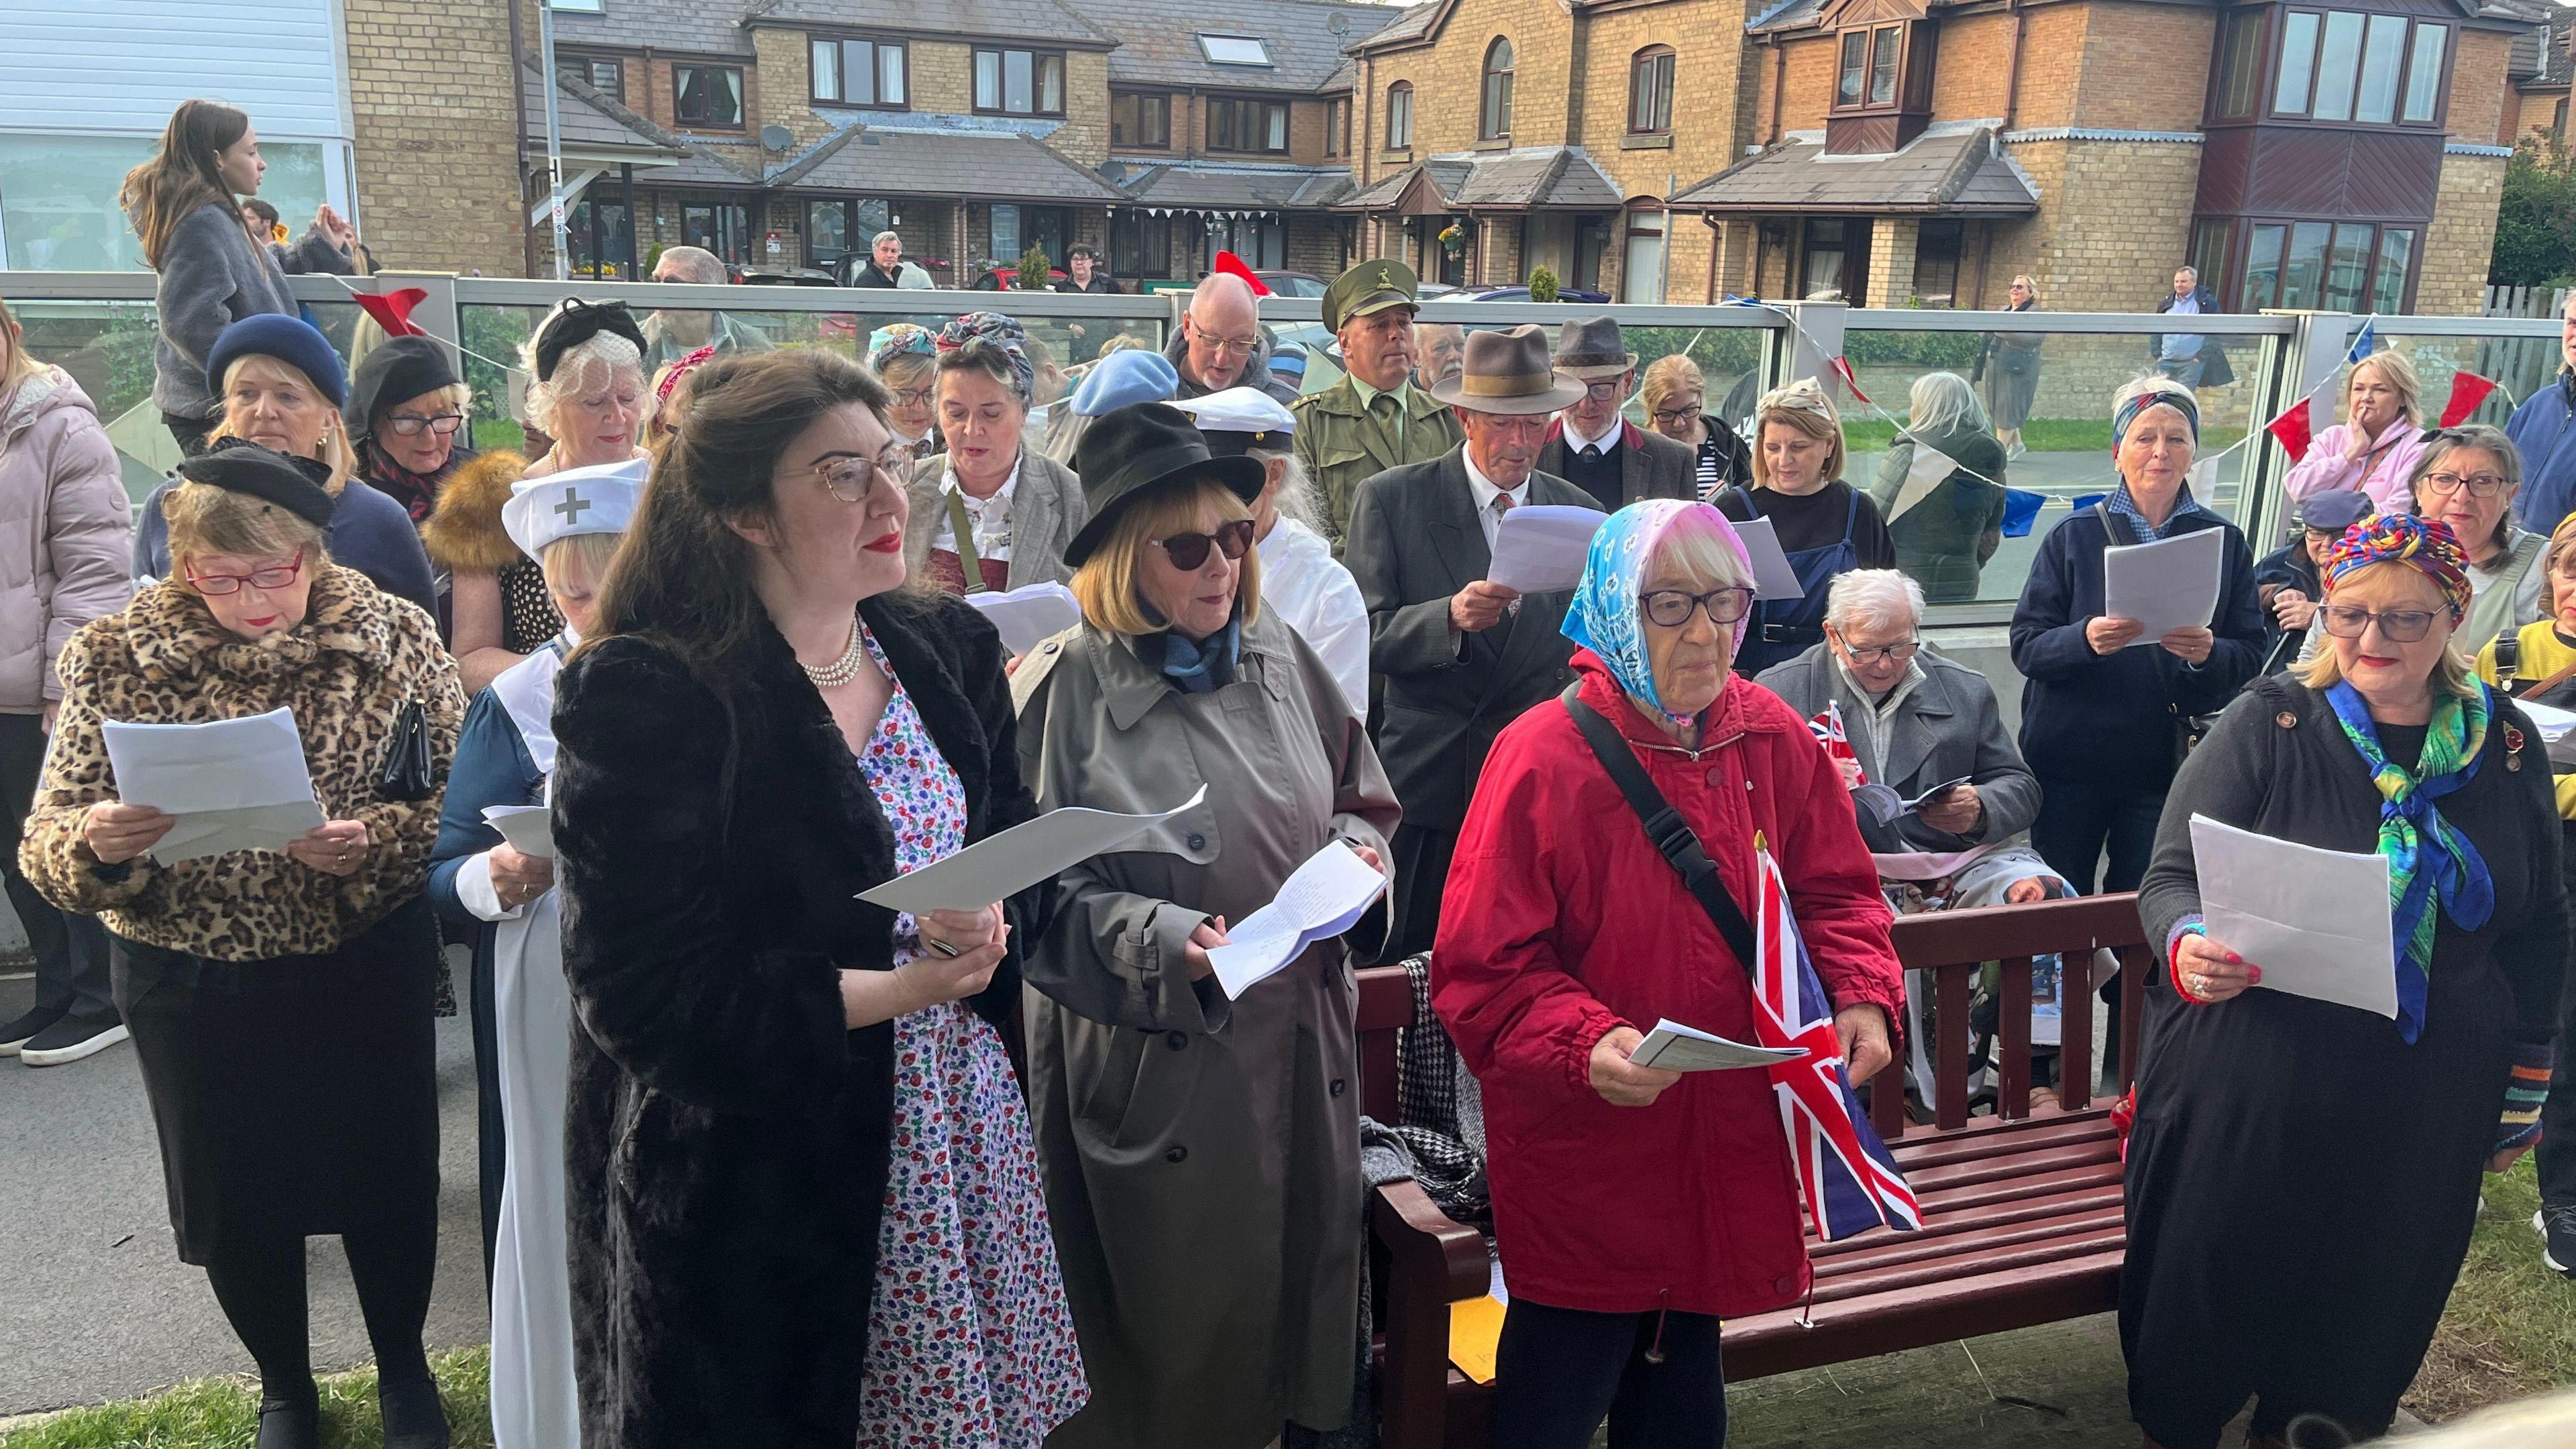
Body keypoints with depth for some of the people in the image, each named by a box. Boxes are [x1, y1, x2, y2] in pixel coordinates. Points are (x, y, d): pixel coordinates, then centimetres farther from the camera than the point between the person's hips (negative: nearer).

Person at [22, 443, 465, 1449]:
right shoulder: (114, 656, -7)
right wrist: (96, 845, -30)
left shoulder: (392, 635, -9)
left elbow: (457, 796, -9)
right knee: (235, 1203, 16)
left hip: (367, 969, 0)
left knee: (388, 1179, 15)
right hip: (192, 987, 1)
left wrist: (373, 840, -28)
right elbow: (47, 846, -7)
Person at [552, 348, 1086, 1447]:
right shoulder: (642, 696, -16)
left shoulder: (947, 646, 4)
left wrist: (991, 923, -14)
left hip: (967, 1139, 6)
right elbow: (639, 993, -19)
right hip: (756, 1193, -5)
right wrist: (894, 990, -18)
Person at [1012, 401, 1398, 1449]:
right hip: (1157, 1067, -5)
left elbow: (1361, 798, 15)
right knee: (1181, 1332, 9)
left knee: (1306, 1276, 19)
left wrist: (1355, 849, -6)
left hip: (1305, 1046, 5)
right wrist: (1163, 941, -25)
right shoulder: (1065, 690, -12)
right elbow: (1041, 895, -12)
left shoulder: (1280, 655, 3)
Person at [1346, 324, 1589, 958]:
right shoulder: (1389, 499, -1)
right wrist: (1450, 617, -23)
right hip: (1425, 780, -2)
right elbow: (1363, 635, -8)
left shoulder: (1579, 513, 8)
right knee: (1413, 961, 3)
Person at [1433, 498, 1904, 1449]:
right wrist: (1586, 1046, -31)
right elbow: (1483, 968, -16)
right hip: (1583, 1163, -5)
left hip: (1730, 1147, 5)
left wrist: (1861, 994, -8)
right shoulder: (1544, 757, -17)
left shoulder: (1773, 739, -1)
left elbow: (1833, 889, 10)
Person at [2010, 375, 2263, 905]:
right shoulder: (2074, 535, 2)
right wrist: (2085, 639, -23)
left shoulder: (2224, 542, 7)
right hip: (2068, 758, -1)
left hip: (2165, 762, 1)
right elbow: (2026, 644, -4)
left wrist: (2209, 654, -19)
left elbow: (2251, 654, 3)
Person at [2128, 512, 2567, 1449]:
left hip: (2423, 1110, 3)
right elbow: (2170, 879, -8)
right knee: (2207, 1287, 8)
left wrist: (2521, 1094, 12)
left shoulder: (2506, 746, 1)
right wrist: (2187, 947, -31)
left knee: (2369, 1302, 17)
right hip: (2249, 1089, -3)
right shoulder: (2270, 724, -9)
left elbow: (2542, 926, 10)